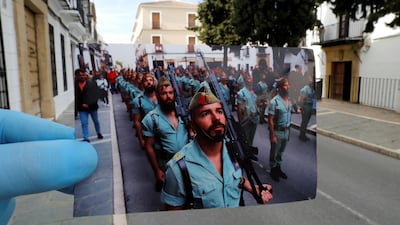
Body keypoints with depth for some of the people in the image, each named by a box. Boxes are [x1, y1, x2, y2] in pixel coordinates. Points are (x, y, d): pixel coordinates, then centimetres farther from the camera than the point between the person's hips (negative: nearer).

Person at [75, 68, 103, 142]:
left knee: (96, 121, 17)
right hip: (82, 108, 0)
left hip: (92, 106, 0)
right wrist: (81, 105, -10)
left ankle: (99, 133, 39)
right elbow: (75, 97, -4)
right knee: (84, 123, -3)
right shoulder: (75, 85, -9)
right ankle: (86, 138, 5)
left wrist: (88, 104, -19)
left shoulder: (91, 83, -11)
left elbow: (95, 95, -14)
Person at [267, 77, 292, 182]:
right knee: (274, 153, 10)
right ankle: (273, 170, 27)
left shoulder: (289, 101, 3)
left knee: (281, 152, 21)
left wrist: (289, 130, 11)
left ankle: (278, 168, 37)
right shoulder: (274, 102, -18)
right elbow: (270, 120, -17)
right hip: (277, 131, -6)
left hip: (286, 131, 6)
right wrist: (272, 136, -17)